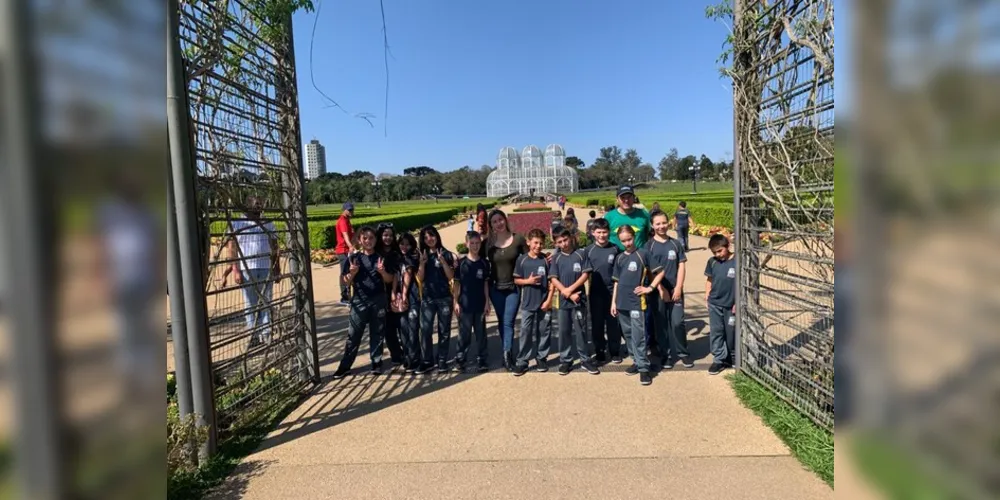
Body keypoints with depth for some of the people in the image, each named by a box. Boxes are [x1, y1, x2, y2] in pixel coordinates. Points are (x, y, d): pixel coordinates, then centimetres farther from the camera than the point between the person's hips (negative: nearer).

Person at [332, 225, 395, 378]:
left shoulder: (381, 257, 3)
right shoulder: (354, 257, 0)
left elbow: (390, 280, 3)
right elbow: (346, 283, 0)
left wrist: (382, 271, -16)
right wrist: (352, 273, -20)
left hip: (379, 301, 1)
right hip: (360, 302, -1)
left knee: (377, 334, 9)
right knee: (353, 335, 3)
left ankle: (376, 363, 20)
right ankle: (345, 366, 11)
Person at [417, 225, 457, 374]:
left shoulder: (446, 254, -1)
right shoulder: (422, 255, 7)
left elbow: (451, 276, -7)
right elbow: (420, 278, 2)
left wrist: (442, 261, -18)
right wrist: (422, 262, -12)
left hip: (444, 298, -2)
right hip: (427, 298, 2)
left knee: (444, 331, 5)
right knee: (425, 330, 0)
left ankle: (442, 360, 15)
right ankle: (427, 361, 11)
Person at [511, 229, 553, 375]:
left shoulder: (546, 260, 0)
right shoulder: (522, 260, -1)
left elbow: (551, 281, 1)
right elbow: (516, 280, 5)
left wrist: (549, 300, -6)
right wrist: (528, 281, -13)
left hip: (544, 303, 1)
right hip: (527, 304, 0)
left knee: (544, 332, 8)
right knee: (525, 333, 3)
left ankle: (541, 359, 23)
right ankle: (522, 362, 10)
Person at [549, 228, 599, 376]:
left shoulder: (580, 255, 1)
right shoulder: (556, 258, 4)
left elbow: (585, 275, -5)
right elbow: (554, 279, -3)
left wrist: (570, 289, -13)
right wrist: (568, 294, -12)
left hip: (579, 300, -1)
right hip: (561, 301, 1)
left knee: (581, 331, 5)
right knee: (564, 331, 8)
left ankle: (585, 360, 16)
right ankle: (565, 361, 18)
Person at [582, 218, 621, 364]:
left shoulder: (615, 249, -2)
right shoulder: (588, 250, -2)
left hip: (612, 291, 0)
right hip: (596, 293, 0)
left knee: (613, 323, 7)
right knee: (597, 323, 9)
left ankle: (615, 352, 21)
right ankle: (599, 352, 22)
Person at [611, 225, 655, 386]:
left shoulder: (643, 254, -4)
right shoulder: (619, 258, 10)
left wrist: (650, 288, -5)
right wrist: (613, 302, 11)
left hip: (637, 301, -5)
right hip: (622, 302, 5)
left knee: (638, 336, -6)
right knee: (627, 334, 12)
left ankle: (643, 368, 2)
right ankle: (636, 361, 26)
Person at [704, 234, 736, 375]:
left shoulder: (737, 262, -13)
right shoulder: (712, 262, -1)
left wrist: (738, 303, -9)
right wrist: (707, 296, 2)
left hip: (731, 305, -3)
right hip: (714, 304, 3)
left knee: (731, 332, 12)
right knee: (715, 332, 4)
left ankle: (730, 357, 31)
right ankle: (720, 359, 13)